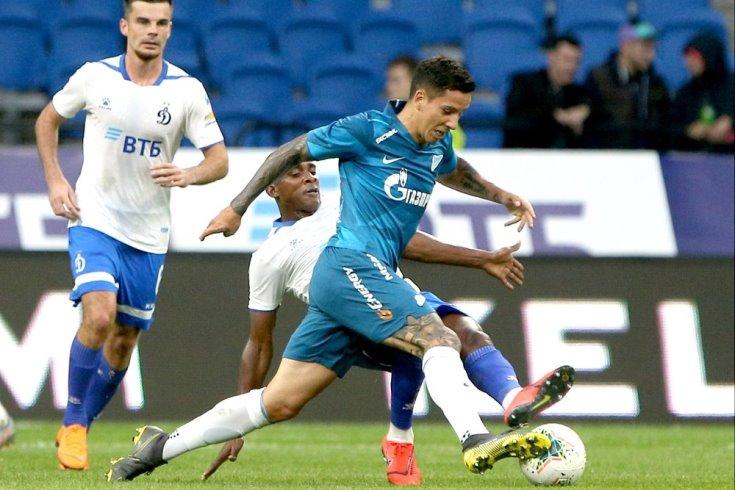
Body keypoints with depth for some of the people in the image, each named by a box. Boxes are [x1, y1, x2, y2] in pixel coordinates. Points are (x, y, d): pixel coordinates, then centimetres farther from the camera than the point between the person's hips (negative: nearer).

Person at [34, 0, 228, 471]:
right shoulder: (94, 77, -4)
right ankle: (73, 422, -7)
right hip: (94, 220, -2)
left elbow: (219, 160, -4)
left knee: (123, 343, 7)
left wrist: (188, 175, -25)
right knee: (99, 316, -23)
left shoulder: (187, 91, -5)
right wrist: (55, 180, 2)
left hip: (148, 235, 2)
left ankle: (80, 426, 28)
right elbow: (48, 119, 14)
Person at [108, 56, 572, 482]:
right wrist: (237, 208, 7)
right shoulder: (365, 131, -6)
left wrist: (500, 195, 30)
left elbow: (454, 171, 42)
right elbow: (290, 152, 4)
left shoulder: (437, 147, 16)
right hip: (351, 266, -8)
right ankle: (476, 441, -41)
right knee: (440, 339, -25)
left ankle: (160, 447, 11)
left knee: (279, 402, 5)